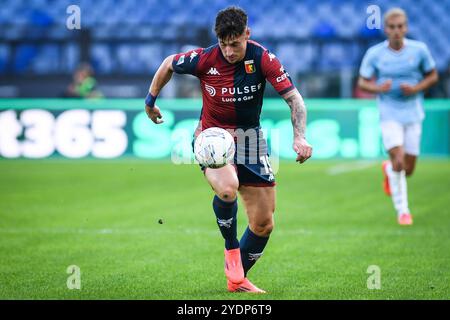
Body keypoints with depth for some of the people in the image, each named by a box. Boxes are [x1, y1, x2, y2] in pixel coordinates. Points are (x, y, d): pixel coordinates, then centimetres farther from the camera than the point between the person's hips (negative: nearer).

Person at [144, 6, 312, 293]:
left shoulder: (262, 58, -16)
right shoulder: (204, 59, -16)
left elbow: (294, 98, -18)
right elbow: (169, 65, 4)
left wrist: (300, 137, -32)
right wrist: (151, 100, 12)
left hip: (250, 138, 3)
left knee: (264, 223, 3)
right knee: (227, 187, -35)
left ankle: (237, 279, 26)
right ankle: (231, 247, -7)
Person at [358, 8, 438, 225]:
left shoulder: (419, 50, -4)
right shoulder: (374, 54, -6)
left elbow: (433, 76, 8)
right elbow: (362, 82, 3)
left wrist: (416, 89, -11)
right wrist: (379, 88, -19)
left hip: (413, 115, 2)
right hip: (389, 115, -2)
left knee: (408, 169, 6)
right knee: (399, 160, -18)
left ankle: (388, 170, 44)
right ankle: (402, 210, -1)